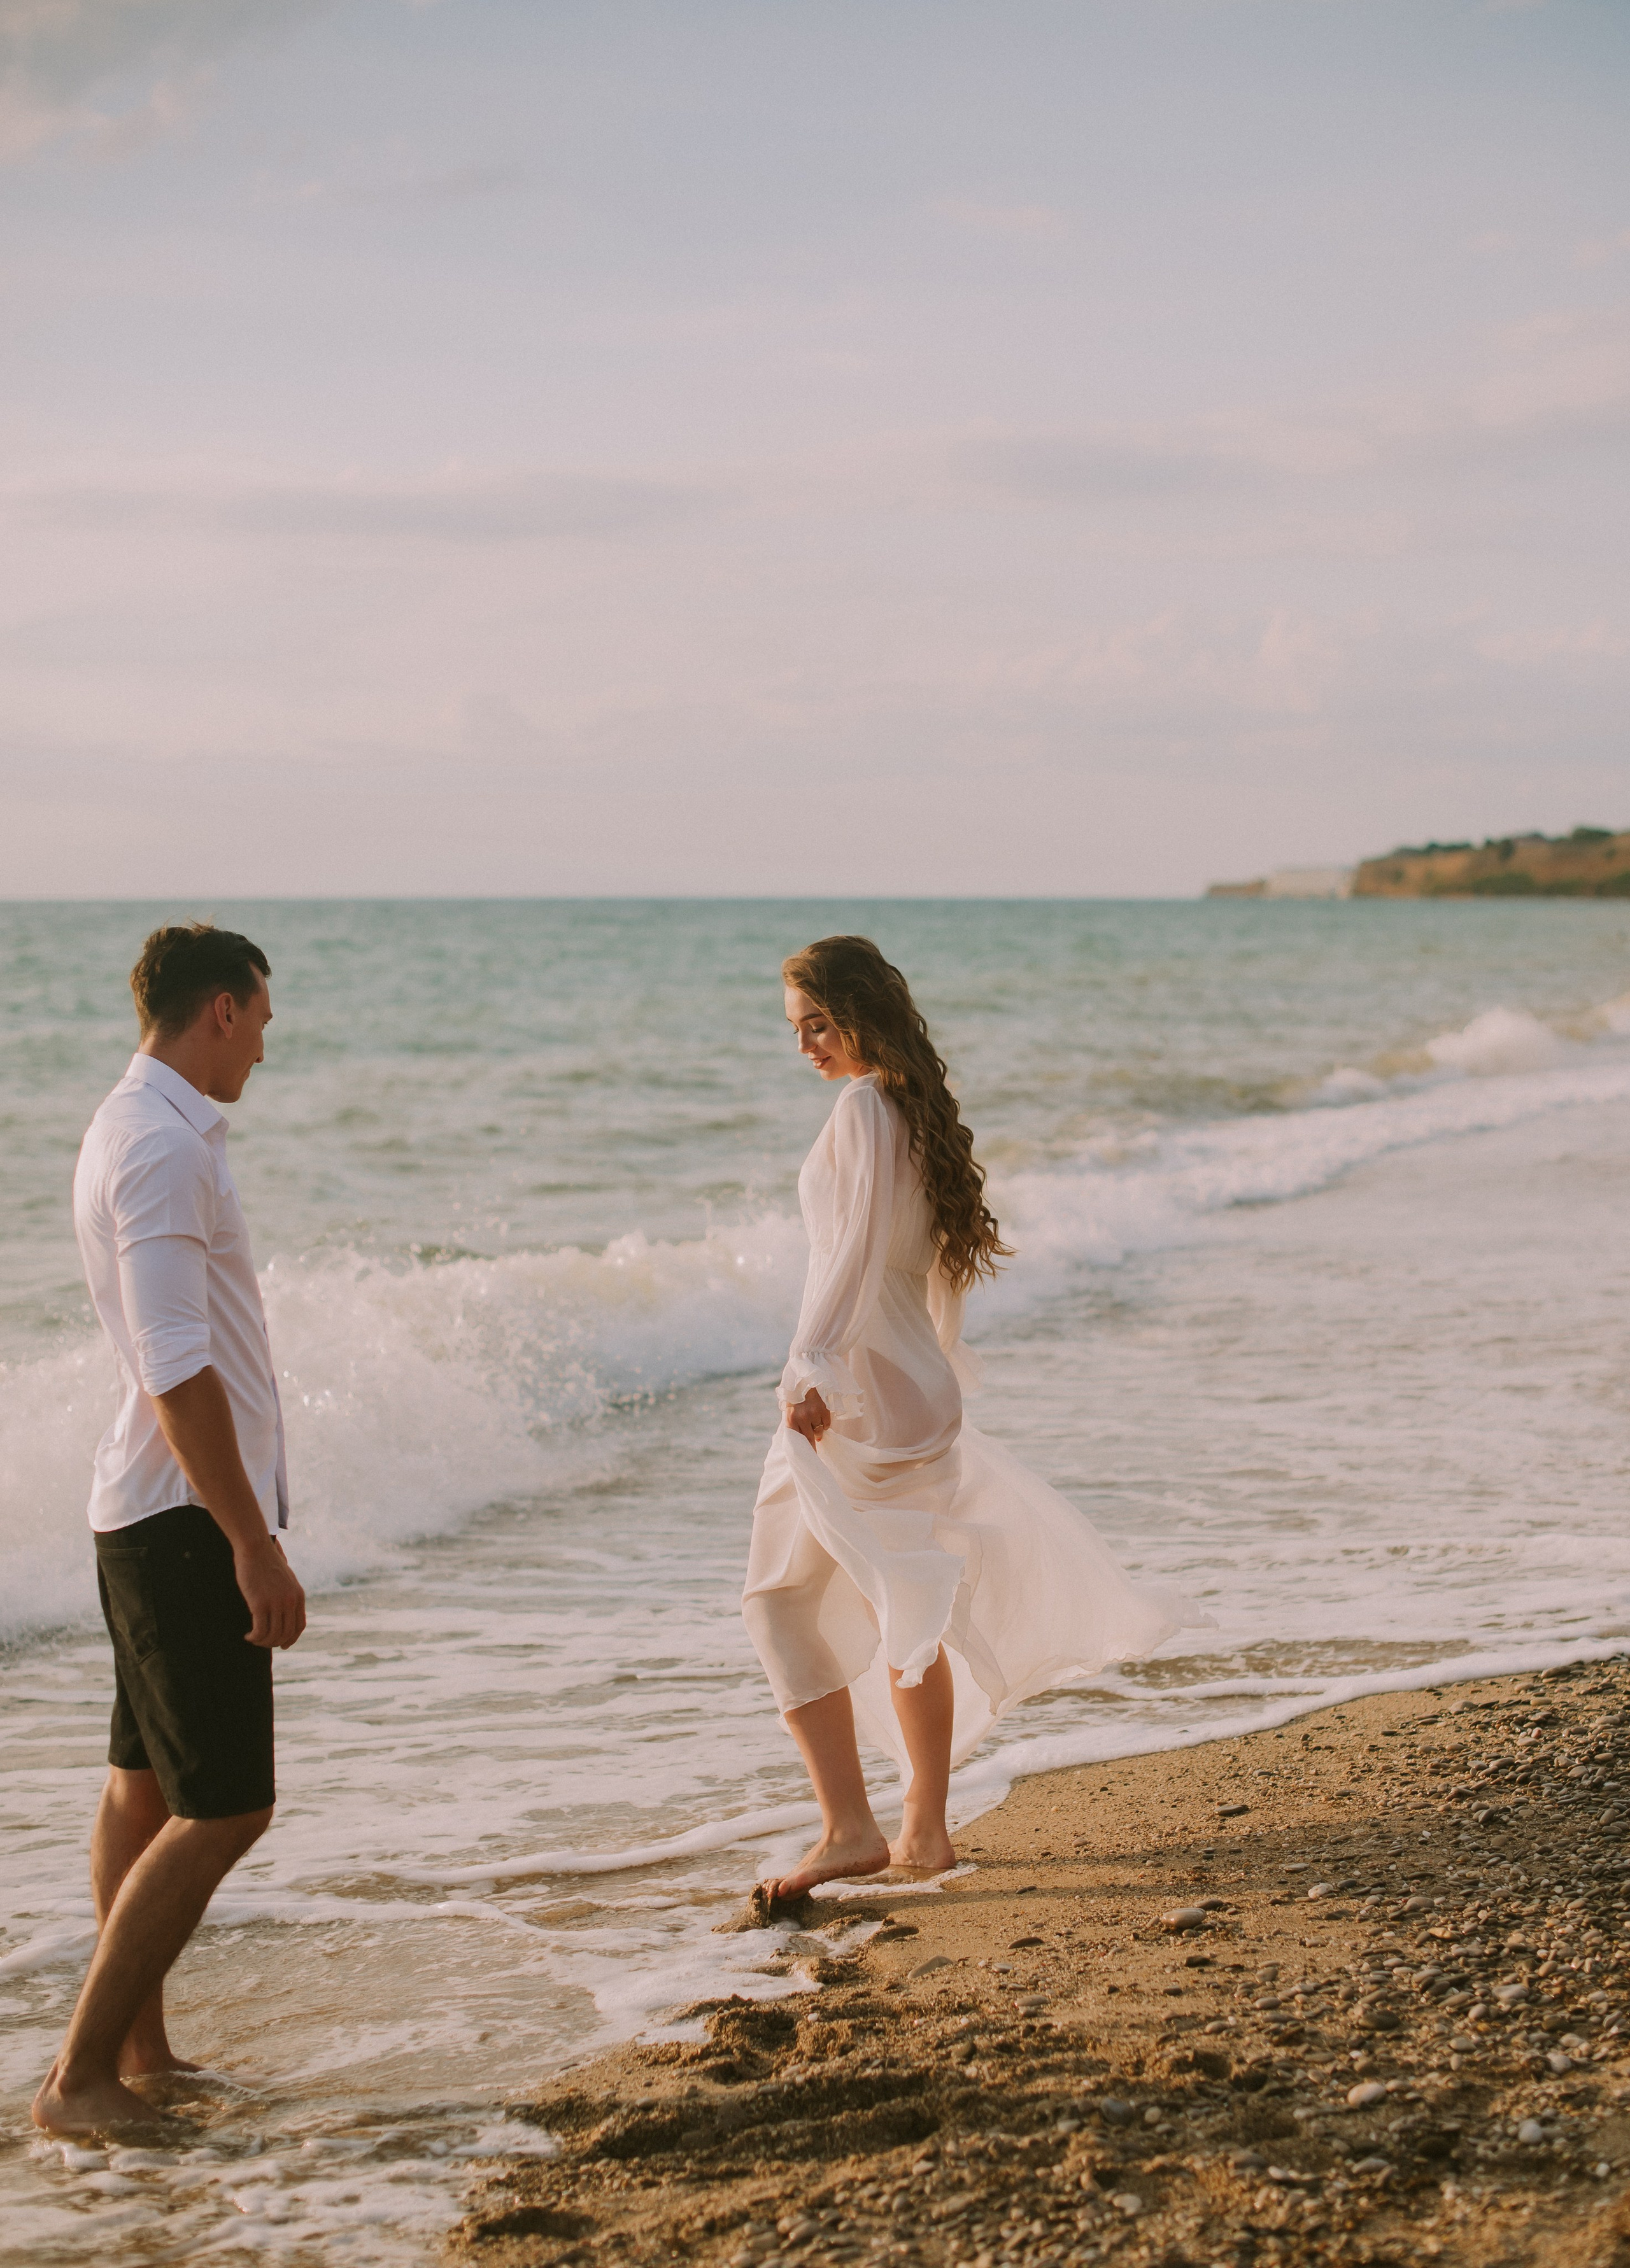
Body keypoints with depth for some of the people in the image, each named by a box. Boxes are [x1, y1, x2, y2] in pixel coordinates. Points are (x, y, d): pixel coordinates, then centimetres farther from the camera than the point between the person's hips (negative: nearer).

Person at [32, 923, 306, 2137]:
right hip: (186, 1517, -11)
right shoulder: (163, 1148, -19)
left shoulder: (135, 1129, 14)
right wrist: (255, 1544, -24)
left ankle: (139, 2049, 25)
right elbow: (178, 1371, -25)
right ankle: (81, 2074, -6)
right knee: (223, 1808, -9)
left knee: (147, 1786, 16)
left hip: (150, 1509, 11)